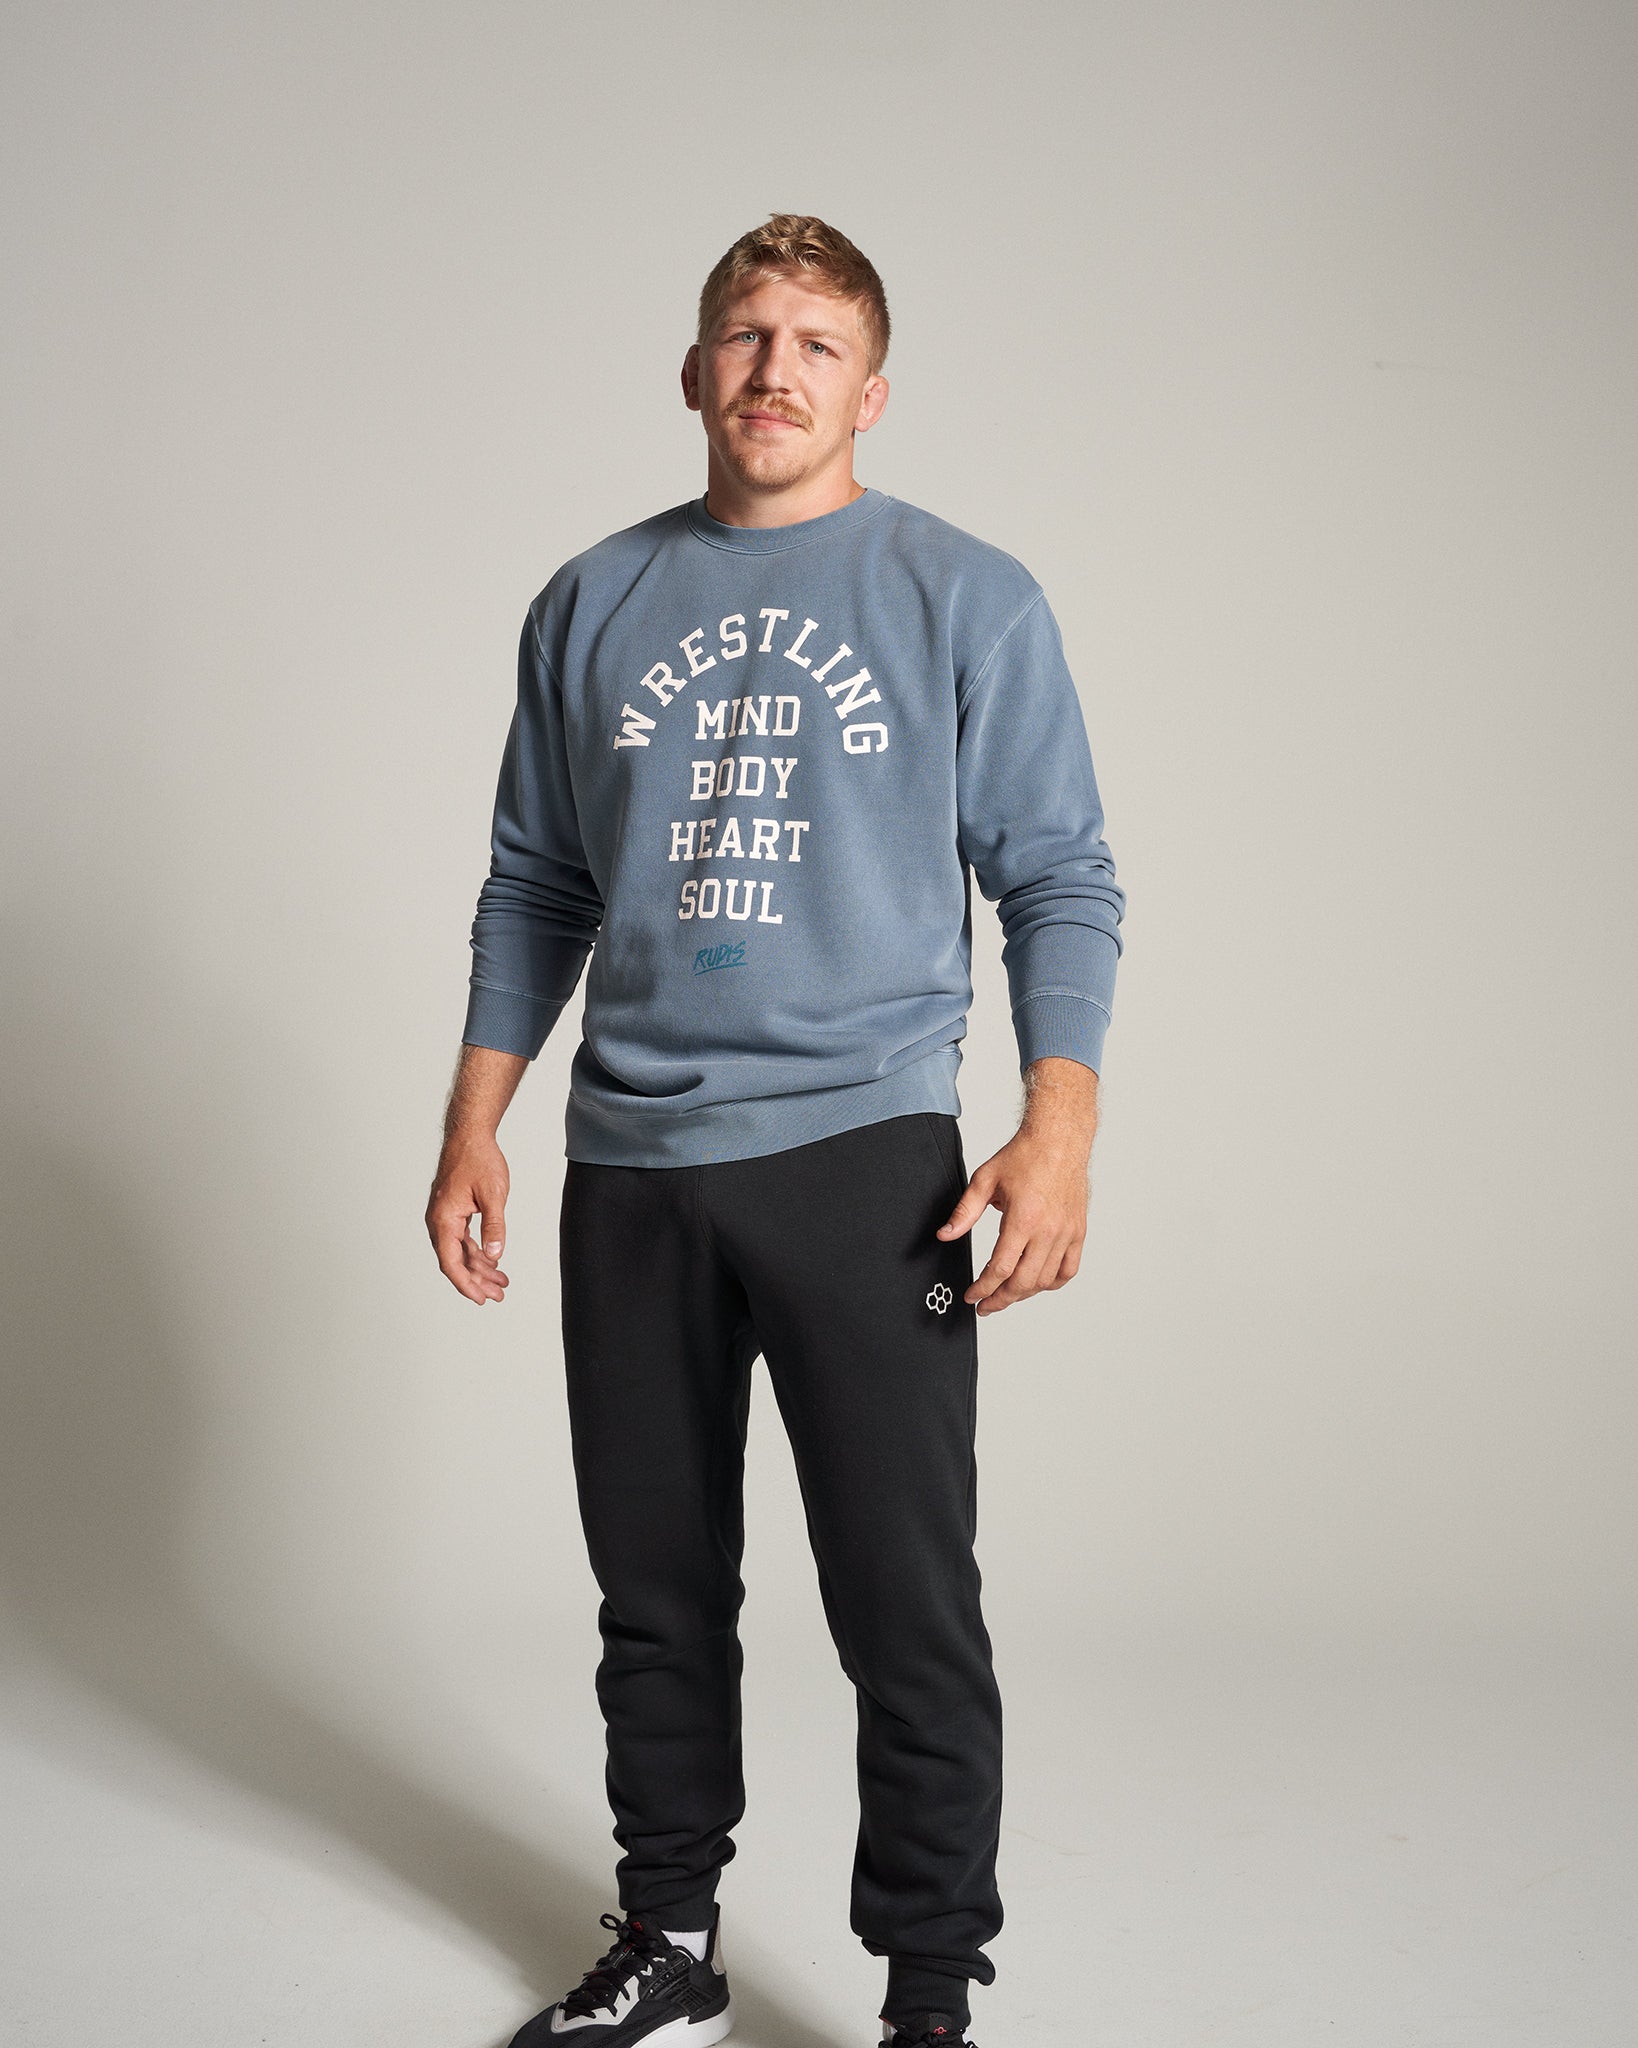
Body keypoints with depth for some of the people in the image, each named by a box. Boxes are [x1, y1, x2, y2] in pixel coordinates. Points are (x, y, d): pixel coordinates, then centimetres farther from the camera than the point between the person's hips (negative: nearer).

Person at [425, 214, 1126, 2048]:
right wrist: (472, 1127, 10)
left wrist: (1058, 1128, -12)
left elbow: (1061, 882, 0)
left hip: (861, 1156, -3)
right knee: (656, 1591, 13)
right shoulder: (592, 605, 11)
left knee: (908, 1612, -3)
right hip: (629, 1165, 4)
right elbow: (533, 889, 16)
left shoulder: (969, 602, 2)